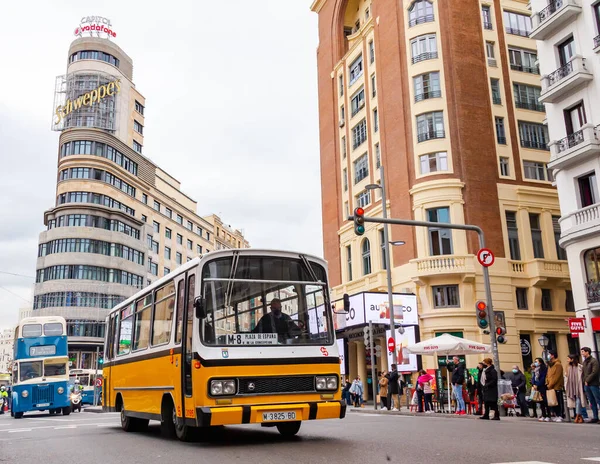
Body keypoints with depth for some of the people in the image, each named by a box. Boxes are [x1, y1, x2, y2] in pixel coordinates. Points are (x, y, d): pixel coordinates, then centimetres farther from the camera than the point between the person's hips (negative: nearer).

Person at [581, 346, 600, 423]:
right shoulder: (584, 362, 16)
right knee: (592, 402, 9)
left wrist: (587, 380, -13)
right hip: (586, 385, 8)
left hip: (593, 384, -8)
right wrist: (584, 381, 6)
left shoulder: (594, 361, -8)